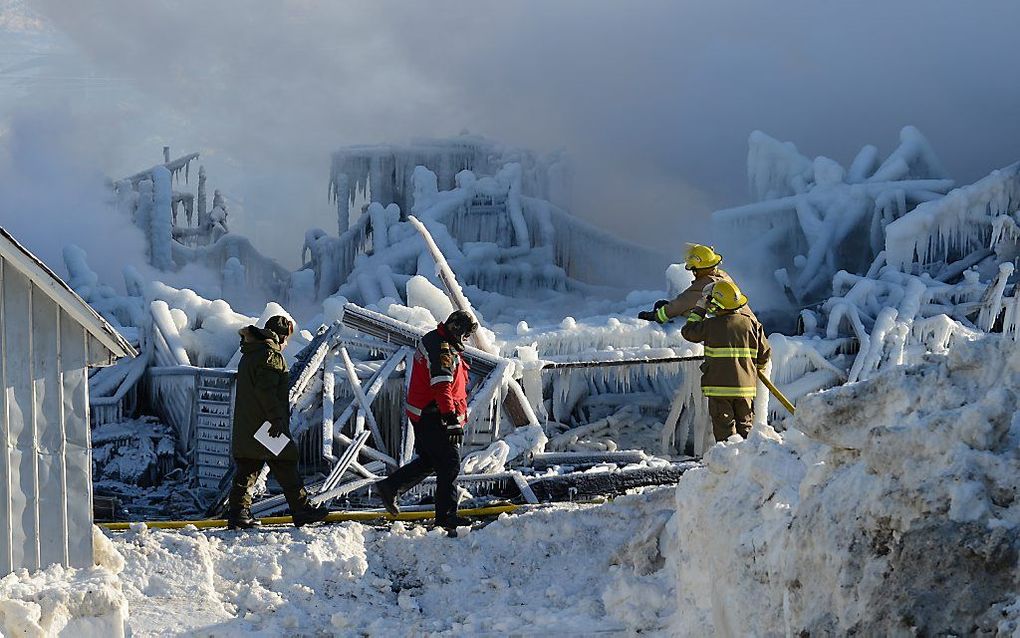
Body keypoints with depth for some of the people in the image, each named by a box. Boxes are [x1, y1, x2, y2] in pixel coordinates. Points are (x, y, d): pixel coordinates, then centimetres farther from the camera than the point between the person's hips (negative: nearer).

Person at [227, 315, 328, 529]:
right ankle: (302, 511, 3)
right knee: (286, 470, -1)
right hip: (267, 428, -9)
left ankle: (237, 513, 1)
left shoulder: (248, 357, 19)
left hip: (245, 428, 9)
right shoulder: (272, 355, -11)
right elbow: (265, 389, -21)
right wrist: (277, 418, -21)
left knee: (246, 471, 7)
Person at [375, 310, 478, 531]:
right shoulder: (442, 348, -19)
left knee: (428, 461, 20)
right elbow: (442, 386, -29)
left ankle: (390, 487, 24)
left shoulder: (433, 340, 15)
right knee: (449, 464, -5)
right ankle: (446, 515, -1)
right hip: (432, 417, -10)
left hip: (423, 414, 10)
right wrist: (452, 419, -34)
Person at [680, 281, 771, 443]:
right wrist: (758, 369, 26)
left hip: (719, 388, -3)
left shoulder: (710, 325, -10)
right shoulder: (751, 324, 0)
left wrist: (699, 309, 16)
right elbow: (765, 352, 6)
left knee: (724, 429, 2)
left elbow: (688, 331, 8)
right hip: (746, 386, 3)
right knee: (745, 426, 14)